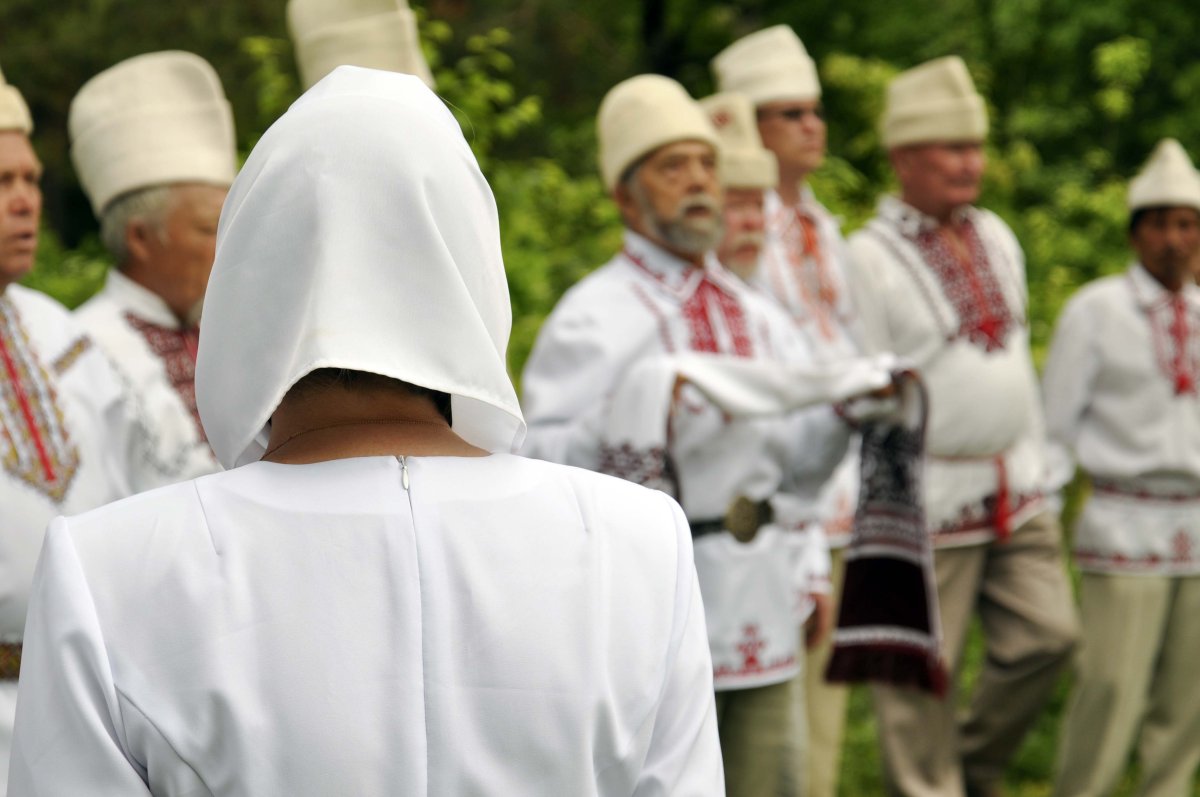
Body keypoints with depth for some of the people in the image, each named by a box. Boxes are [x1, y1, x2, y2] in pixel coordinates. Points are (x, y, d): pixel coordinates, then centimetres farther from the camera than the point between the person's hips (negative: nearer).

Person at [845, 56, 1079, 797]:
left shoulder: (997, 238, 12)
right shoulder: (869, 258, -10)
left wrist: (1038, 470, 18)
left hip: (1017, 494, 6)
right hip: (926, 499, -6)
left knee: (1049, 633, 2)